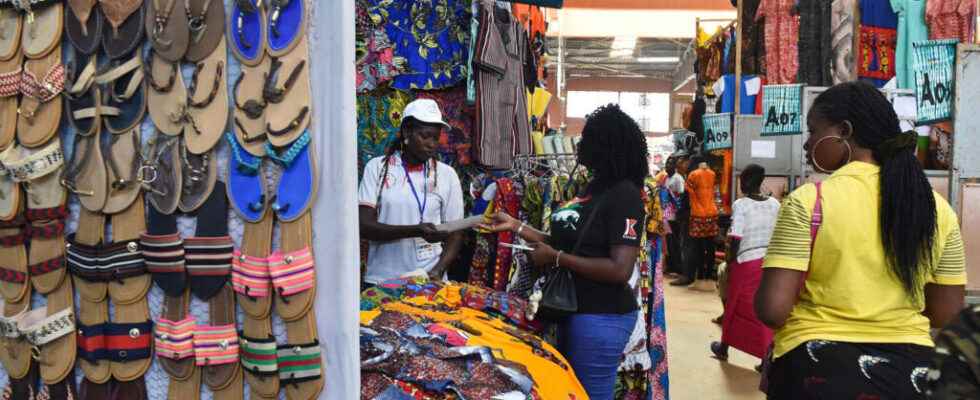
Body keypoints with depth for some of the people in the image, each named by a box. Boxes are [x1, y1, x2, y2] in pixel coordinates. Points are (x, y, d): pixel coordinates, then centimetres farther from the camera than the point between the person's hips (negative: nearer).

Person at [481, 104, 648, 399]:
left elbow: (620, 270, -26)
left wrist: (556, 259, -22)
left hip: (600, 317, -10)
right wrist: (515, 226, 10)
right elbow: (569, 243, 13)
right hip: (574, 309, 10)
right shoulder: (595, 188, 10)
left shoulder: (624, 196, -19)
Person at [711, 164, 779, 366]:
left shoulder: (740, 205, -11)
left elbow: (736, 239, -13)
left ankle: (724, 348, 32)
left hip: (746, 262, -3)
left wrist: (731, 262, -1)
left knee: (734, 306, 14)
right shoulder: (775, 204, 3)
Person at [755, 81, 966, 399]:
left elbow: (772, 309, -19)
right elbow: (945, 313, 3)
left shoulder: (808, 201, -16)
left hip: (818, 371, -4)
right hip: (906, 370, 5)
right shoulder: (938, 209, -2)